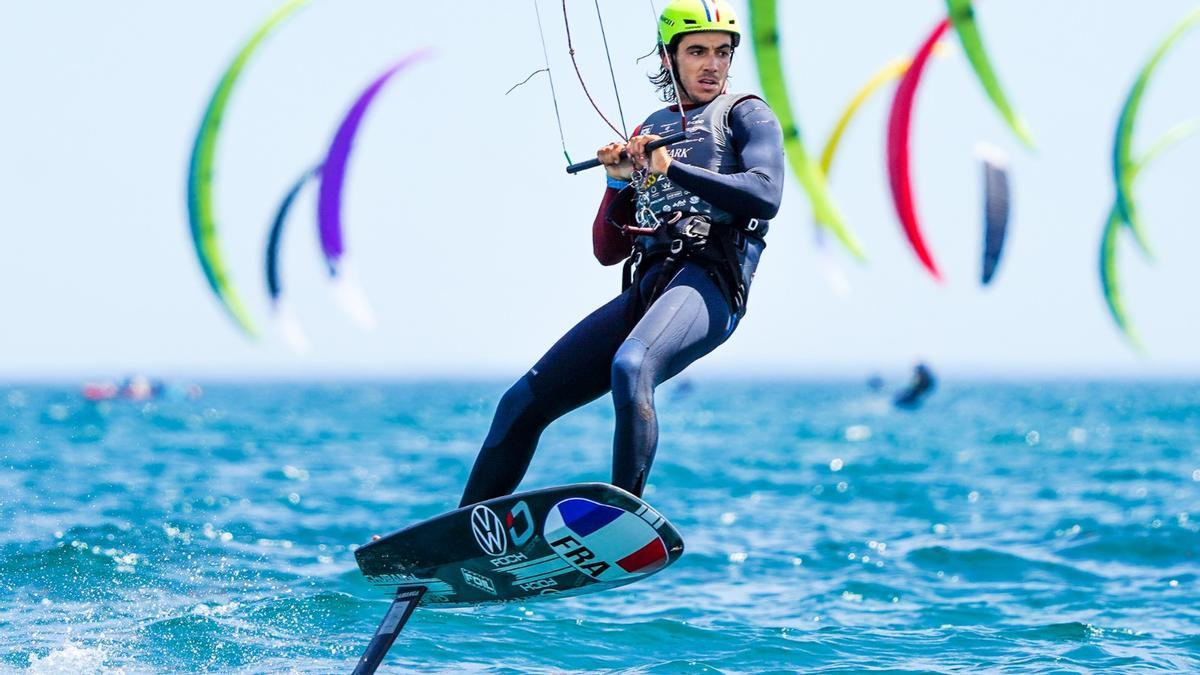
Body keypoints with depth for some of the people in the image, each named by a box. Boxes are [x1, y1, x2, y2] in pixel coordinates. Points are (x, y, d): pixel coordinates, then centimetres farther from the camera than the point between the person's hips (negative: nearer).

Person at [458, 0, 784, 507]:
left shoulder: (744, 114, 11)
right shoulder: (647, 133, 25)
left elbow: (765, 196, -10)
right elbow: (607, 251, 22)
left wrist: (671, 168, -11)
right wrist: (620, 181, 5)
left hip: (709, 280, -6)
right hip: (643, 288, 6)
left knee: (629, 367, -38)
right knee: (523, 403, 1)